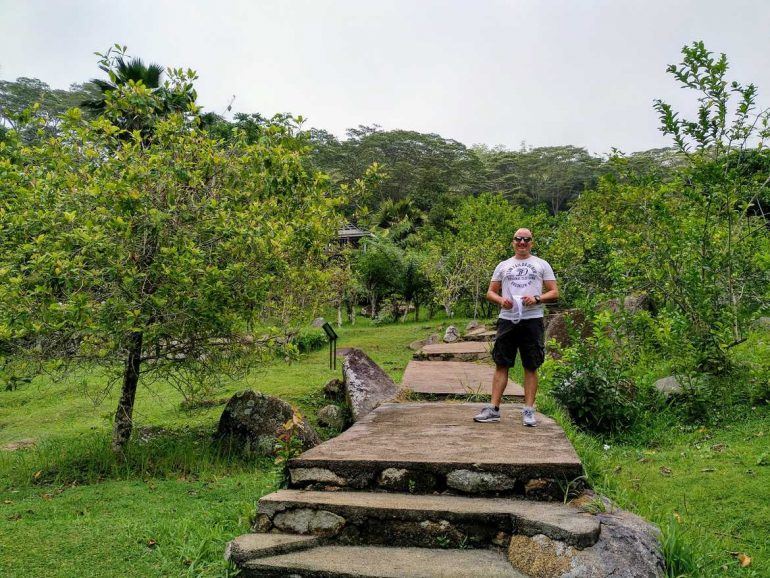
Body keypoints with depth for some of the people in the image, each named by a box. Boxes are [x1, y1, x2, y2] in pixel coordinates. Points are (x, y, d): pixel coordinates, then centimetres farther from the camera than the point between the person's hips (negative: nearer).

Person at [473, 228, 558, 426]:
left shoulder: (542, 265, 10)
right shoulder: (503, 266, 16)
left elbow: (554, 293, 5)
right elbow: (490, 292, 15)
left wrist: (537, 299, -14)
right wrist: (501, 300, -7)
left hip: (532, 320, -2)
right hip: (507, 320, 2)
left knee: (531, 367, 2)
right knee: (501, 364, 1)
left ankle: (529, 410, 8)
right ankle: (494, 409, 4)